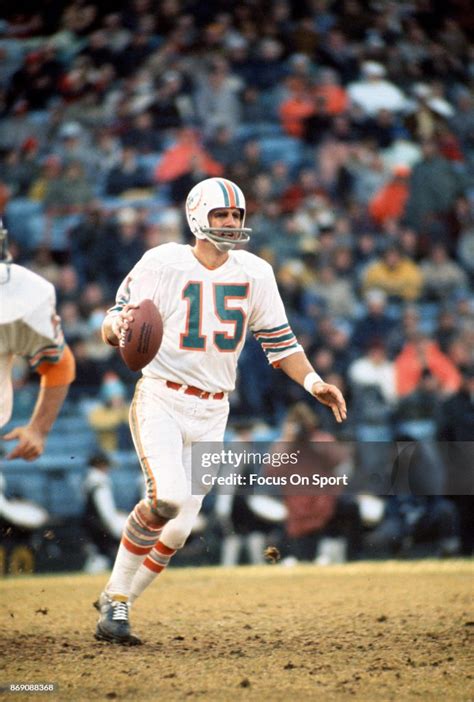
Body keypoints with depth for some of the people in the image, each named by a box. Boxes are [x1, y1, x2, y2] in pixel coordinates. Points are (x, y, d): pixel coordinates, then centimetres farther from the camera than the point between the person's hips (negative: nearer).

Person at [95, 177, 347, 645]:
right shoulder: (163, 263, -7)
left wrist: (313, 383, -3)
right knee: (167, 497, -26)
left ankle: (115, 606, 19)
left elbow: (278, 340, 12)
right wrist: (119, 327, -32)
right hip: (160, 399, -4)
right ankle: (115, 595, -5)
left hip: (211, 413, 4)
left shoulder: (255, 273, 4)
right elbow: (111, 326, -7)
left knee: (177, 530, 1)